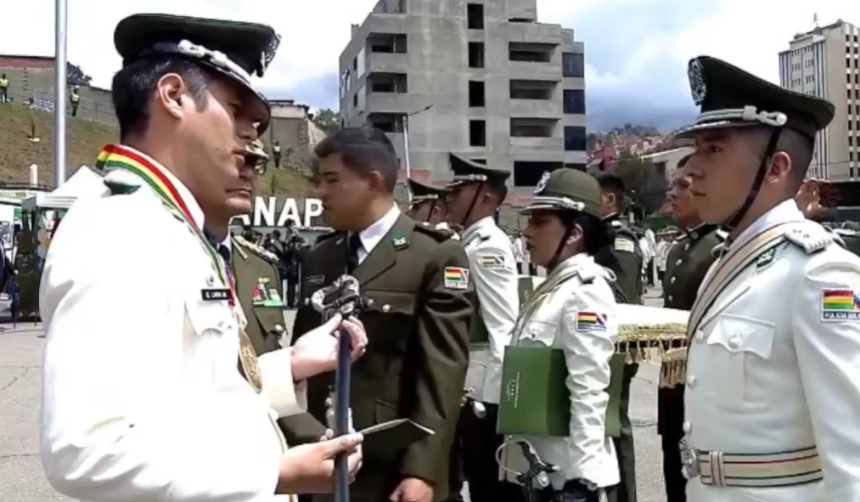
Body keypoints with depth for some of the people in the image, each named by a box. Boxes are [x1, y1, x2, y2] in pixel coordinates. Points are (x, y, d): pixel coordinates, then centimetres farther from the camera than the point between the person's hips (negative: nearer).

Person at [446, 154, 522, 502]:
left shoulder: (489, 245, -15)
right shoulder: (473, 243, 14)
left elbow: (503, 327, -21)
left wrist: (491, 393, -21)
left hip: (485, 388, -9)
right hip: (473, 387, 9)